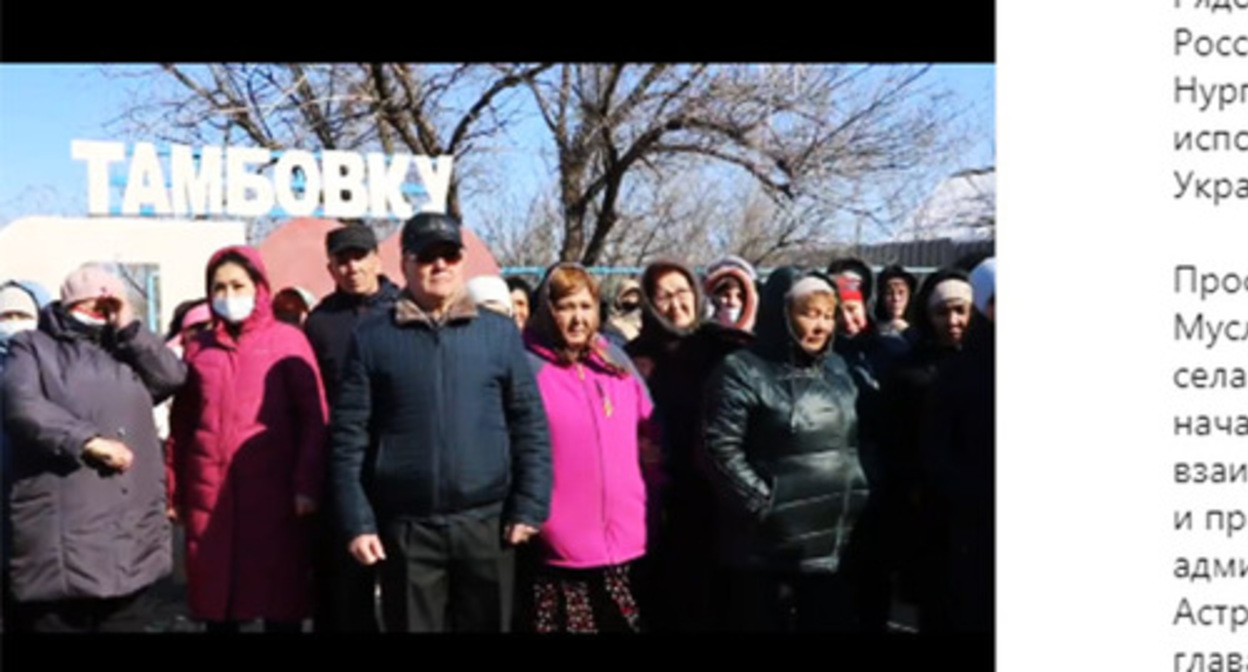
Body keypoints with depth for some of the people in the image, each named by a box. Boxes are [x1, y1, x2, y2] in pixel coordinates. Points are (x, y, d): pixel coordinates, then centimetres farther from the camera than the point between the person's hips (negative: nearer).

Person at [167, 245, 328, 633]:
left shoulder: (287, 340, 1)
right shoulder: (198, 348, 12)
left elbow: (314, 417, -4)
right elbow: (181, 424, 14)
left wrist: (308, 484, -12)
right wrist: (174, 491, 11)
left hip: (274, 492, -3)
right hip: (210, 496, 3)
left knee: (280, 599, 3)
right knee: (217, 600, 9)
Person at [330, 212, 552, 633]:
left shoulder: (500, 333, 5)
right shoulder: (372, 338, 2)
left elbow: (530, 425, 4)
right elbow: (349, 436, 0)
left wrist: (529, 507, -3)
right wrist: (357, 522, -5)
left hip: (487, 522, 1)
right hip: (406, 528, -1)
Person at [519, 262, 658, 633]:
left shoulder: (616, 360, 9)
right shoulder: (528, 367, -9)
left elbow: (649, 437, 16)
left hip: (624, 543, 5)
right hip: (559, 552, -5)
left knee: (622, 623, 15)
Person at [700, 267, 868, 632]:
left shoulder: (837, 370, 13)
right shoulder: (742, 371, -8)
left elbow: (856, 442, 20)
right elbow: (721, 451, -14)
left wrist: (860, 496, 9)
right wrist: (764, 505, -14)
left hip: (837, 544, 6)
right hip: (770, 548, -6)